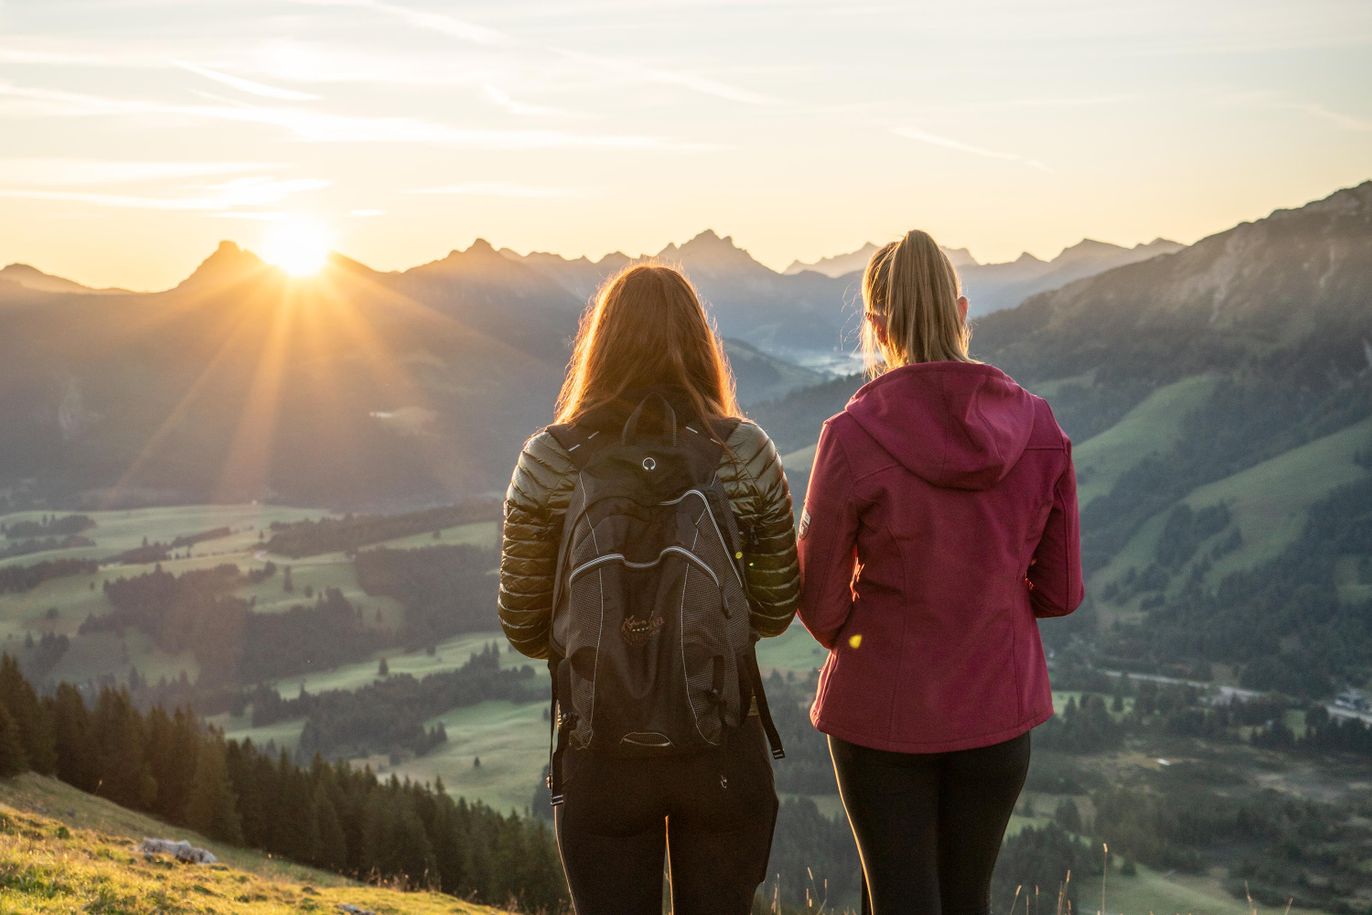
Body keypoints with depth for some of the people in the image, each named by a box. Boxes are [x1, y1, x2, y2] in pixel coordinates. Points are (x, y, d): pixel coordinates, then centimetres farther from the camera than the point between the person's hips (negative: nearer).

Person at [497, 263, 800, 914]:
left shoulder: (549, 460, -8)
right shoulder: (746, 452, -6)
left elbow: (523, 626, -1)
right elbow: (776, 609, 2)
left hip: (599, 752, 0)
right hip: (723, 749, 1)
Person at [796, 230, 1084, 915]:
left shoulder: (852, 435, -17)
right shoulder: (1037, 425, -7)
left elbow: (821, 605, -9)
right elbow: (1060, 592, 1)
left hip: (882, 709, -3)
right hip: (998, 704, 3)